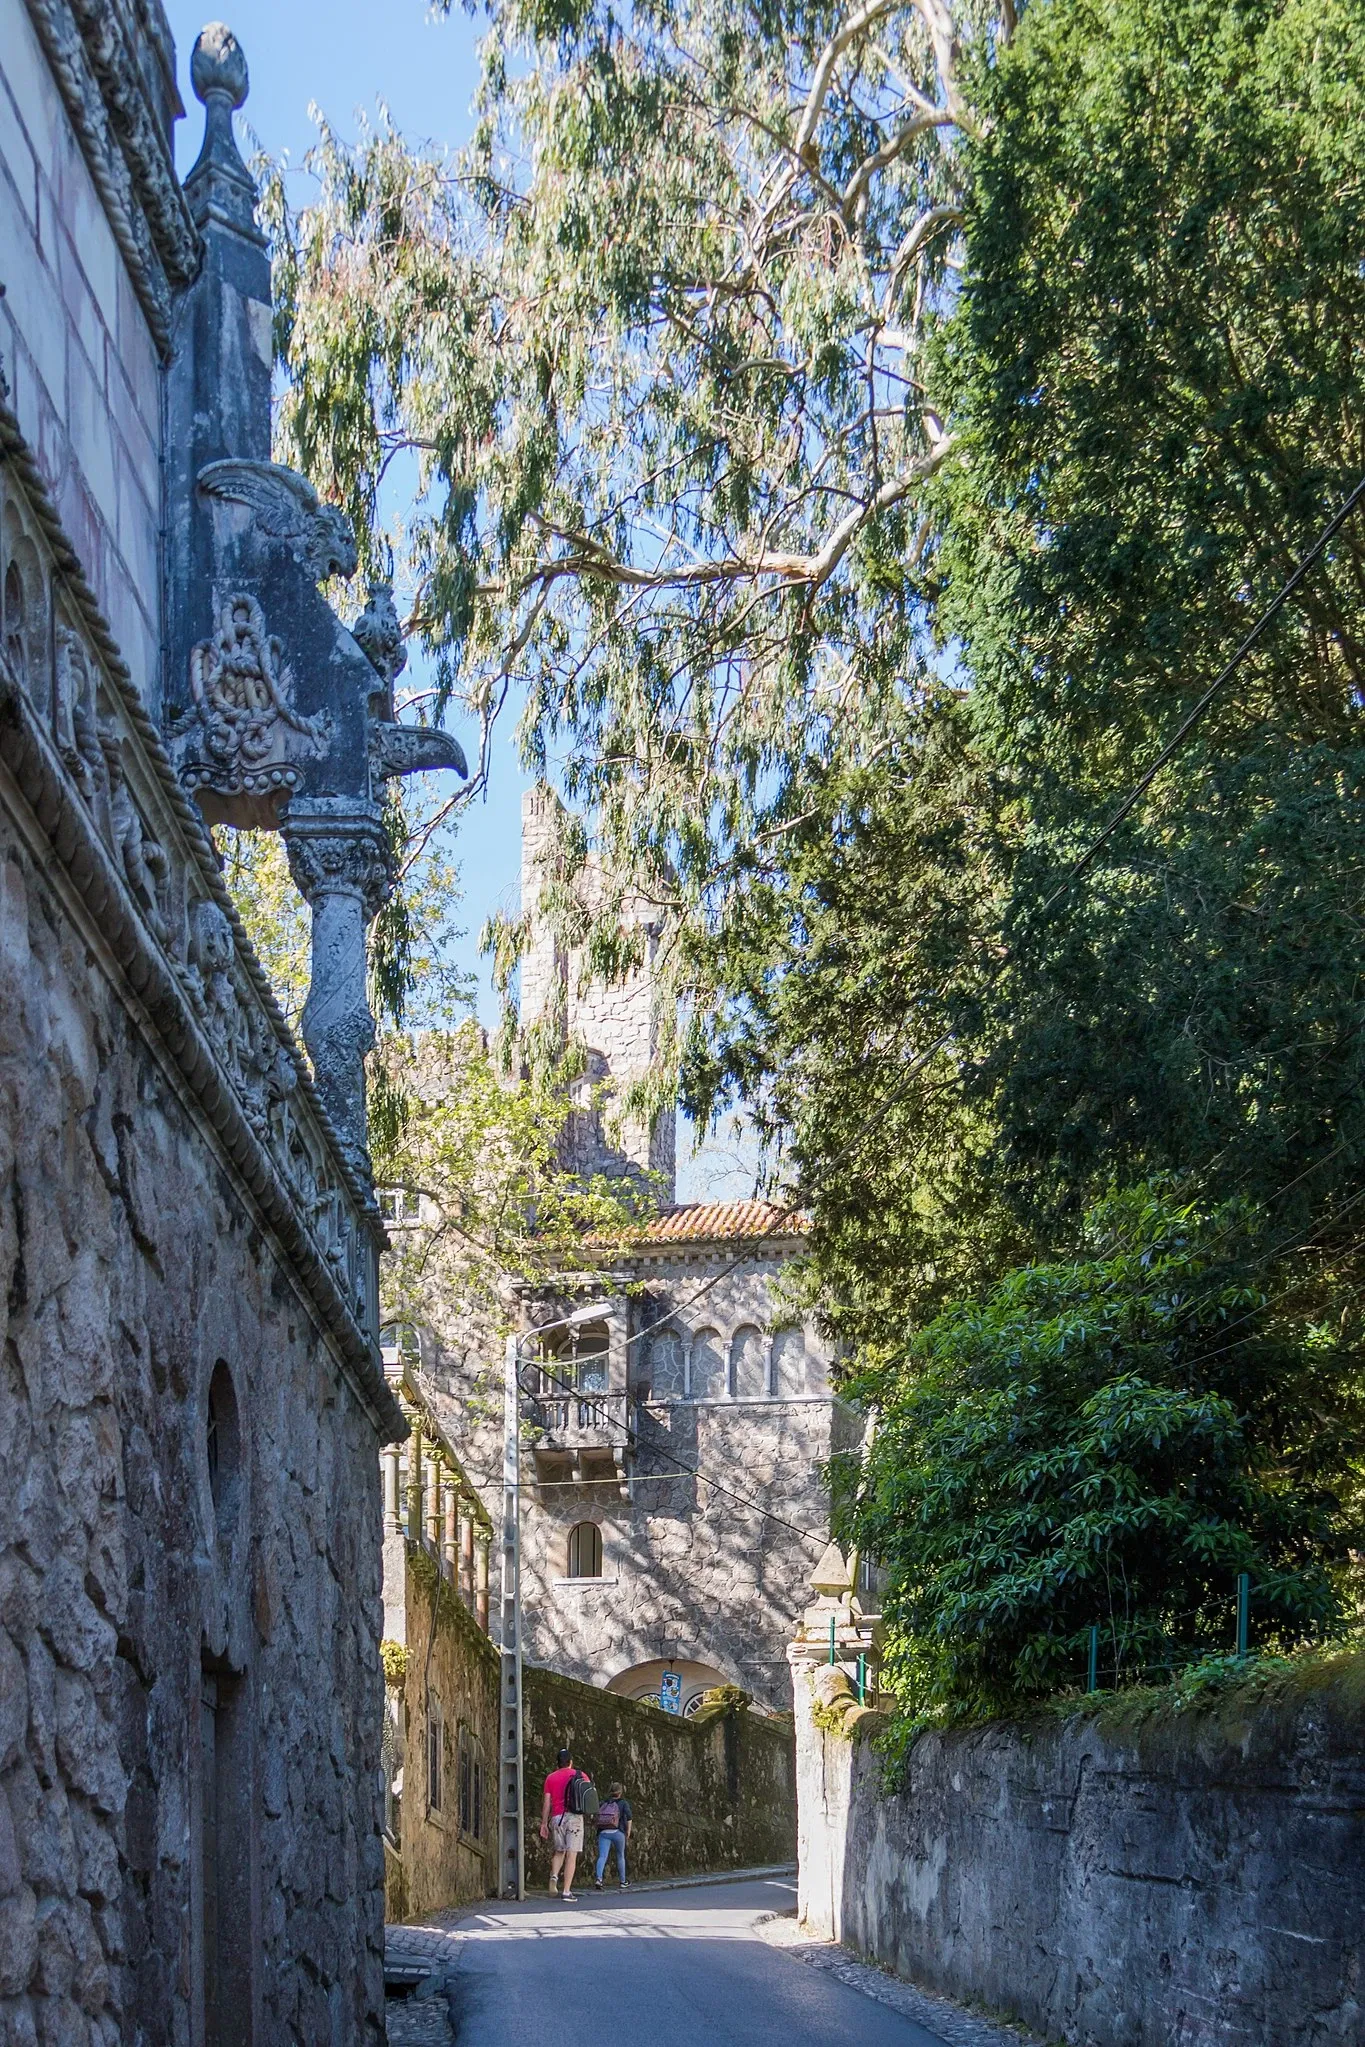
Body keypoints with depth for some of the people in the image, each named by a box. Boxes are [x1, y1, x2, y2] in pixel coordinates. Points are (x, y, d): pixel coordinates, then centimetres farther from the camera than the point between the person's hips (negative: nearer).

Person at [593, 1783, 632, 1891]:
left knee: (602, 1857, -9)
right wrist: (628, 1831, 1)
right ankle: (623, 1882, 26)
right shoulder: (623, 1803, 6)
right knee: (620, 1856, 17)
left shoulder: (603, 1803, 15)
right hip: (618, 1832, -2)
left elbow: (598, 1818, 9)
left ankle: (598, 1879, -32)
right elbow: (628, 1817, -8)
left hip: (603, 1832, 2)